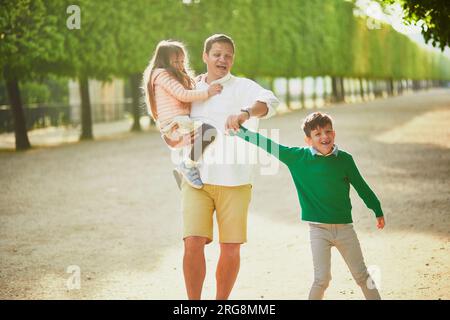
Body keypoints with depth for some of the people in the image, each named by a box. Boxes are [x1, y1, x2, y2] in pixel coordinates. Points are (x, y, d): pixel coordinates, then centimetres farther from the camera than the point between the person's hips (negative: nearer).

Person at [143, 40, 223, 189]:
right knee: (209, 131, -33)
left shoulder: (174, 77, 28)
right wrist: (207, 92, -12)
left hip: (181, 126, 11)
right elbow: (183, 95, -14)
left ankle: (183, 171, 27)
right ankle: (188, 165, -19)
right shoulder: (161, 74, -4)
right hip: (174, 127, -11)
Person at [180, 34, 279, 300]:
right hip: (196, 181, 2)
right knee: (193, 244, -11)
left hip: (234, 182, -2)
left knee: (231, 249, 3)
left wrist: (245, 112, -42)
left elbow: (269, 101, -22)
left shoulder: (242, 87, 0)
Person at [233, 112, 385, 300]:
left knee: (362, 276, 8)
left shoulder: (344, 159, -1)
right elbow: (269, 146, -2)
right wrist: (239, 130, -4)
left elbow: (361, 187, 10)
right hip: (318, 228, -1)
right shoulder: (298, 157, -3)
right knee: (322, 279, -4)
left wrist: (378, 211, 16)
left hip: (344, 227, 1)